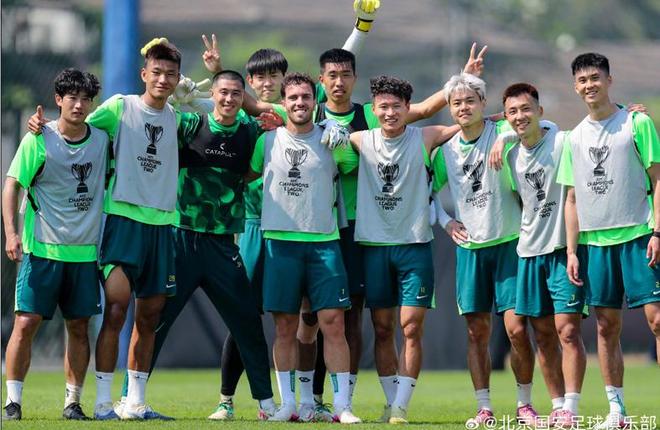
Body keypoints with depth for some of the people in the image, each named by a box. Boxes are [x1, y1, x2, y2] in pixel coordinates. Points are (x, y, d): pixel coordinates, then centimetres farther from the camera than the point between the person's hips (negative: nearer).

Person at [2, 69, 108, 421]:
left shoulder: (101, 139, 7)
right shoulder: (39, 139, -3)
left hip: (85, 250, 4)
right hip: (42, 247, -4)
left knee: (79, 326, 5)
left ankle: (73, 402, 13)